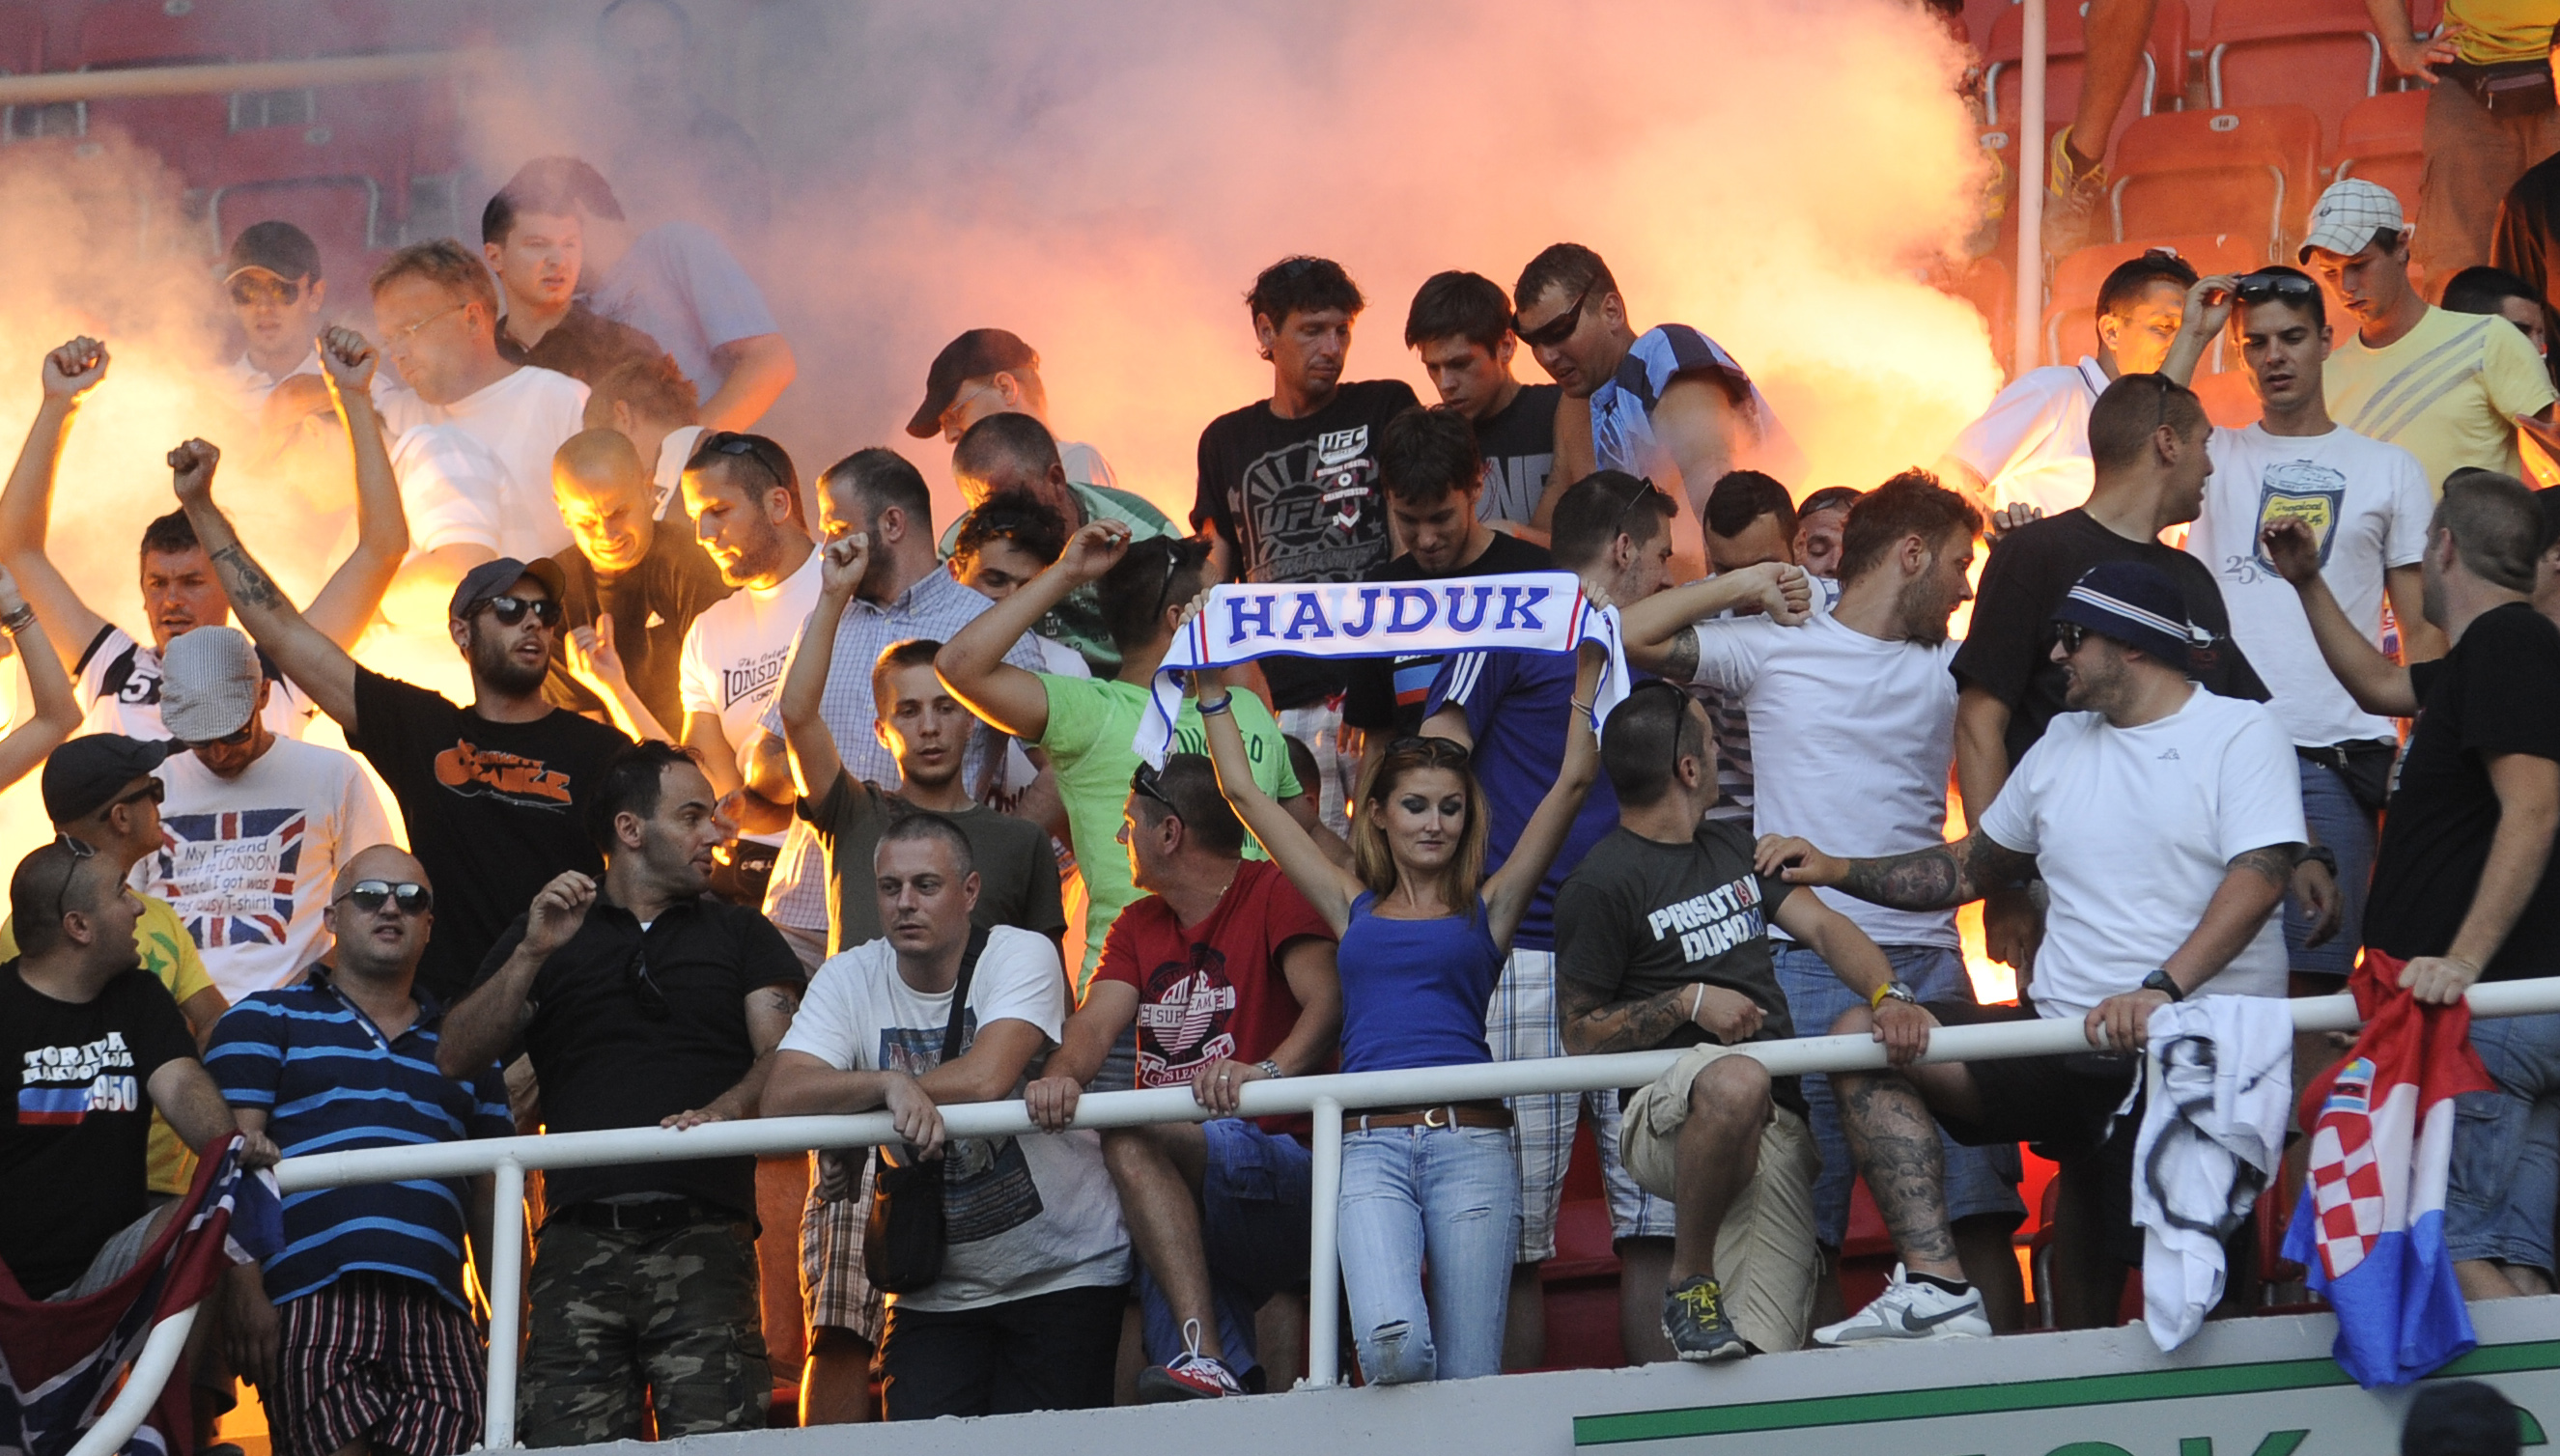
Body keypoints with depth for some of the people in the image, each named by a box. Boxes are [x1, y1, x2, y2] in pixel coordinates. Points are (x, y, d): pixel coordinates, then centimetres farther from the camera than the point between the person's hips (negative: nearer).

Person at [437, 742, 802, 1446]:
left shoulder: (740, 934, 22)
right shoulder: (545, 935, 22)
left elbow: (782, 1057, 6)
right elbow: (457, 1059, 10)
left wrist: (725, 1111, -16)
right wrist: (532, 956, -3)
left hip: (703, 1235, 0)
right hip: (580, 1240, 0)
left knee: (712, 1444, -17)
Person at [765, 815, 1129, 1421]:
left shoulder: (1021, 955, -10)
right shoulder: (850, 979, 0)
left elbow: (986, 1079, -26)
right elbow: (786, 1096, -14)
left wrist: (846, 1092, -14)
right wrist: (888, 1085, -32)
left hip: (1064, 1274, -3)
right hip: (937, 1295, 3)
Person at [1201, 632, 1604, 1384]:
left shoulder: (1486, 909, 15)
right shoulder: (1355, 907, 20)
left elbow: (1572, 782, 13)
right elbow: (1246, 793, 25)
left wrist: (1588, 666, 11)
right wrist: (1214, 689, 26)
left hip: (1470, 1143, 0)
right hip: (1371, 1145, 0)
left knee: (1467, 1379, -5)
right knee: (1392, 1343, -23)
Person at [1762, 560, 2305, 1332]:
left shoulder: (2239, 732, -1)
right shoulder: (2063, 743, 20)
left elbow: (2260, 876, -15)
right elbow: (1970, 867, 29)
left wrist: (2161, 991, -28)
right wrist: (1837, 871, 15)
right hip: (2071, 1037, 6)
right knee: (1862, 1036, -10)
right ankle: (1934, 1285, -21)